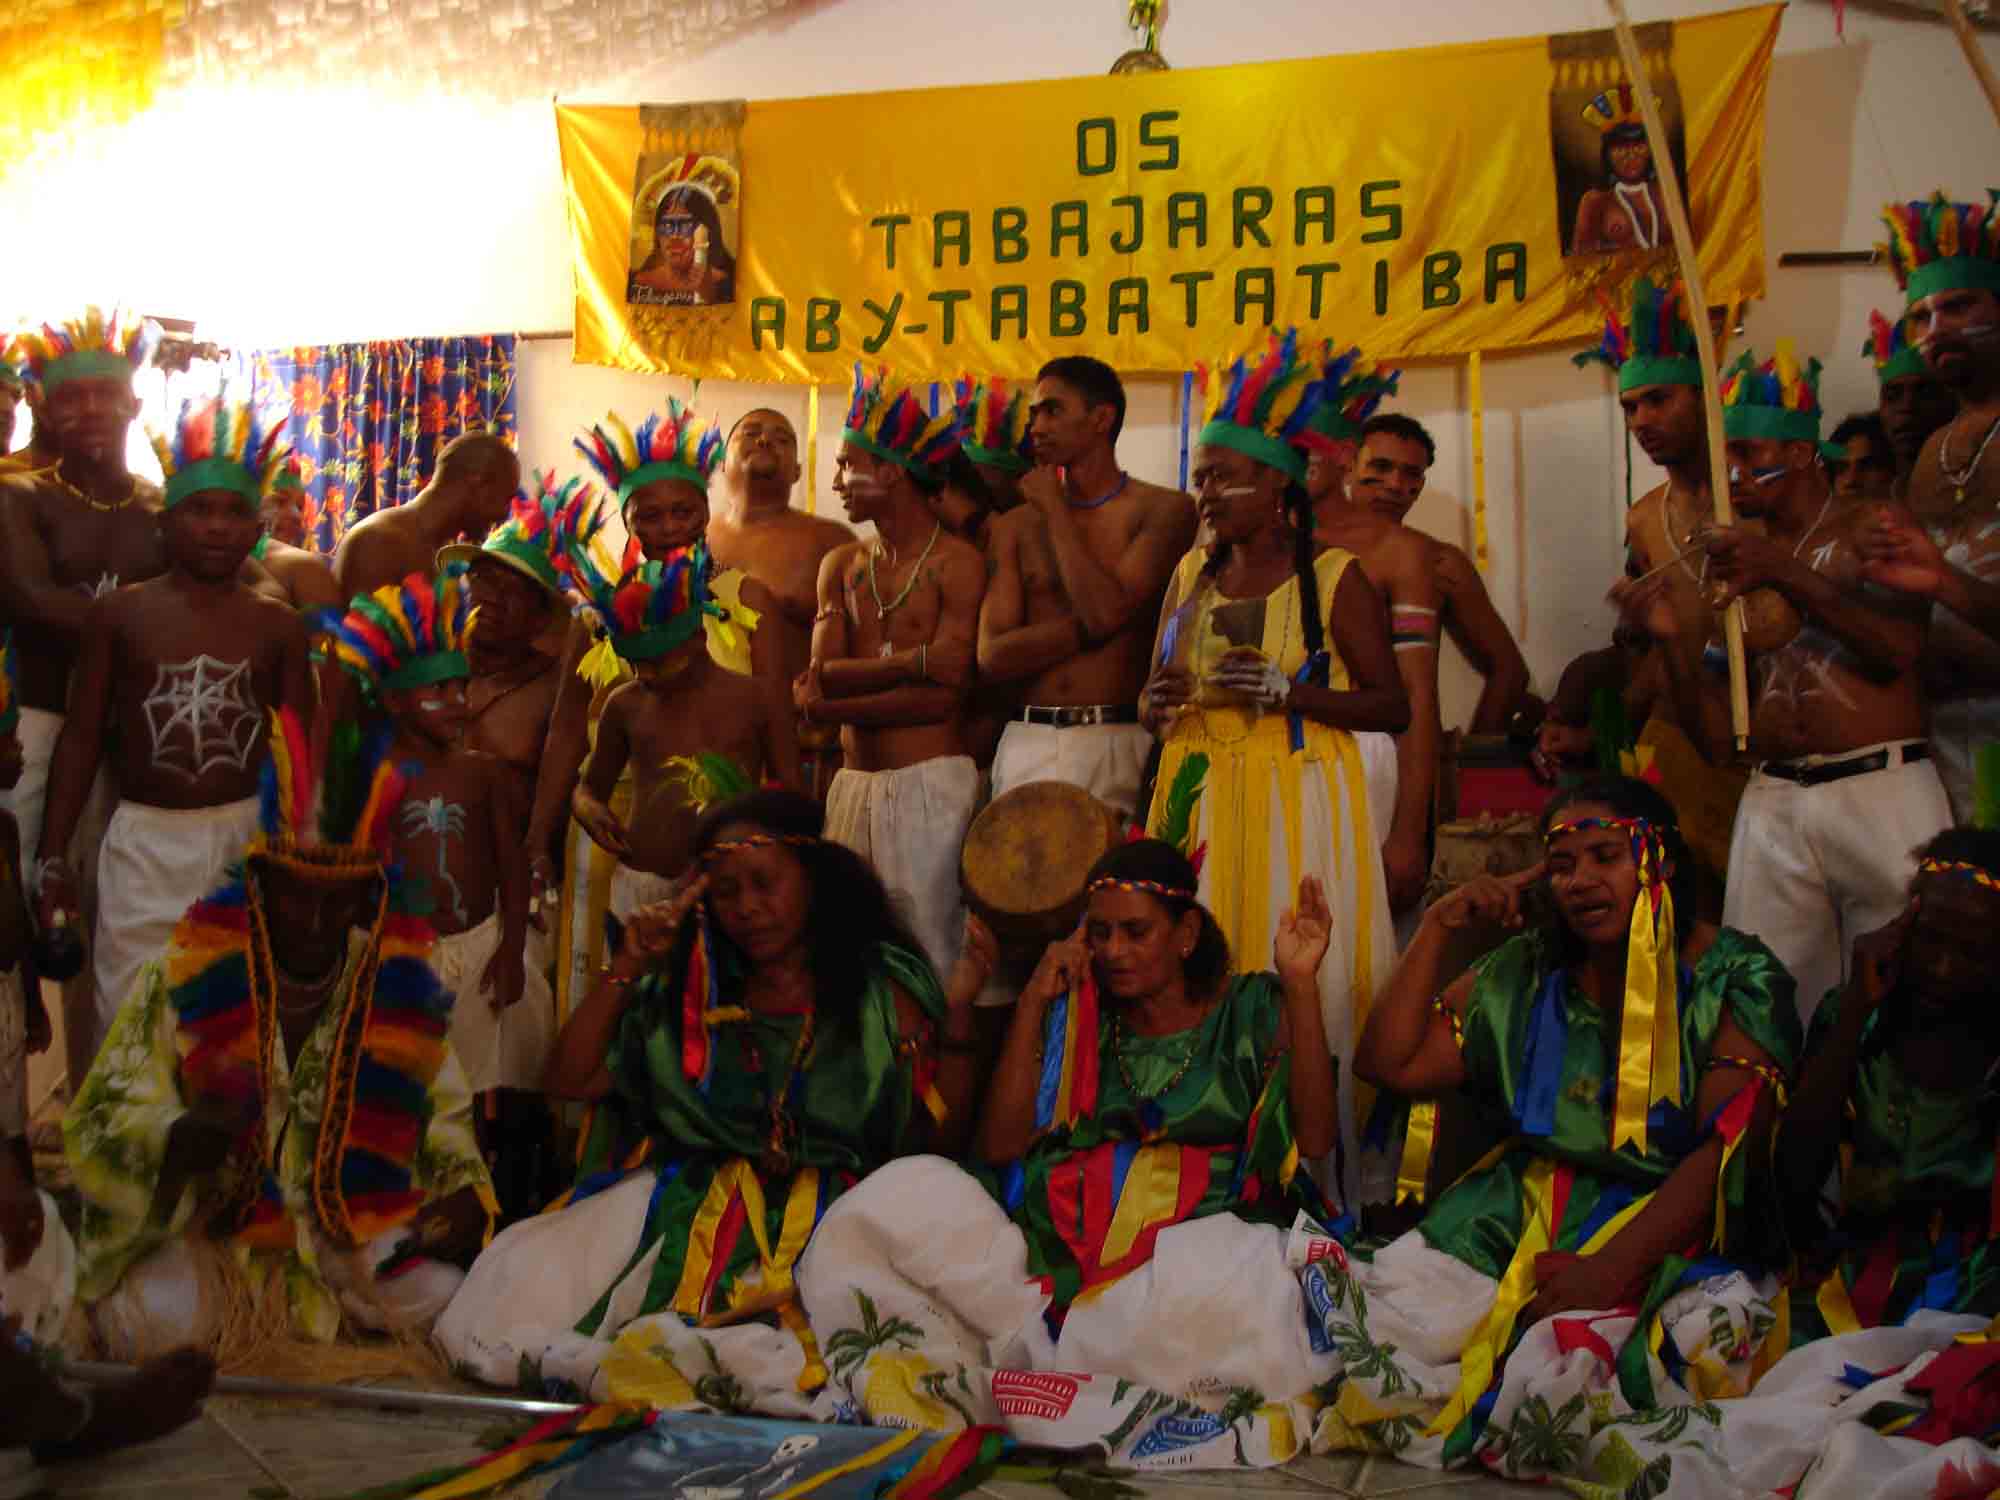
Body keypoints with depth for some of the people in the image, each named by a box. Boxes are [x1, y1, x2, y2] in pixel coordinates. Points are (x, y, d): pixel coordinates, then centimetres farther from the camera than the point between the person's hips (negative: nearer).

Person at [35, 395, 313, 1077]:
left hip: (248, 839, 1)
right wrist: (53, 857, 1)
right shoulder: (119, 612, 1)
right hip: (143, 842, 0)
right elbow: (81, 738, 5)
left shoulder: (278, 625, 3)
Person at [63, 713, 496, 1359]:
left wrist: (465, 1196, -14)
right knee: (159, 1316, -32)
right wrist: (181, 1140, -32)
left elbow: (444, 1118, 7)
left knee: (440, 1294, -22)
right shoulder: (186, 974, -9)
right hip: (208, 1227, -3)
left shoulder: (398, 984, -2)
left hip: (350, 1226, 3)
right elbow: (103, 1123, -10)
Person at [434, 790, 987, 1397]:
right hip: (692, 1204, 2)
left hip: (832, 1220, -2)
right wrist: (627, 969, 7)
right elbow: (569, 1080, 12)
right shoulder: (686, 995, 16)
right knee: (520, 1273, -21)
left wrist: (957, 1015, -10)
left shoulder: (879, 989, 7)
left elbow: (943, 1136, 2)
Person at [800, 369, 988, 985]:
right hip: (852, 784, 5)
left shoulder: (955, 564, -5)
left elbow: (945, 696, -14)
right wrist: (914, 661, -13)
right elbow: (823, 675, 0)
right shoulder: (841, 565, 13)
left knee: (926, 953, -5)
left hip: (931, 781, -5)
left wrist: (830, 707, -9)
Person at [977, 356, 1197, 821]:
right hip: (1027, 743, 3)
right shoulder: (1015, 525, 11)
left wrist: (1055, 510, -2)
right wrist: (1090, 623, -11)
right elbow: (993, 655, 1)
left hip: (1117, 743, -3)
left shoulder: (1163, 510, 1)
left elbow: (1106, 611, -14)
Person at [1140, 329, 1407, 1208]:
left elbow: (1393, 708, -4)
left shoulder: (1333, 578, 0)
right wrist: (1161, 704, 0)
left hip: (1299, 806, -4)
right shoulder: (1193, 574, 15)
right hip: (1201, 804, 5)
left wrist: (1283, 690, -14)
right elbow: (1155, 699, 24)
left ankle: (1319, 1190, 2)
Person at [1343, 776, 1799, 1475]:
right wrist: (1439, 927, 3)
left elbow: (1726, 1149, -13)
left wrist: (1614, 1265, -25)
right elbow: (1391, 1063, 8)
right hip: (1530, 1208, 4)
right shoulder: (1526, 973, 10)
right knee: (1380, 1318, -20)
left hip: (1678, 1227, -4)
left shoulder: (1734, 978, -3)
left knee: (1564, 1364, -33)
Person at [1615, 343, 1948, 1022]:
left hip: (1881, 792, -3)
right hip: (1772, 807, 4)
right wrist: (1674, 642, -4)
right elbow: (1719, 742, 11)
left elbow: (1899, 649, -13)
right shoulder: (1735, 573, 15)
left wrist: (1785, 575, -18)